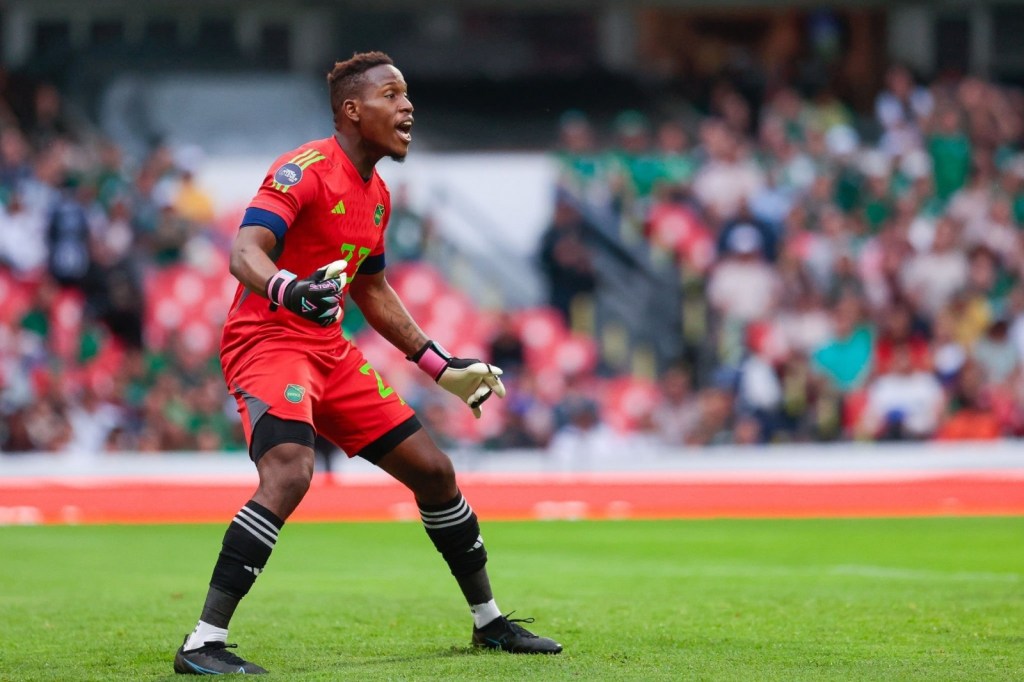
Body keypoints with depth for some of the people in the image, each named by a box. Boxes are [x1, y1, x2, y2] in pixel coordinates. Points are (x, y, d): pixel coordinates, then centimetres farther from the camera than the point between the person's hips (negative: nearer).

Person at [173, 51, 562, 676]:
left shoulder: (376, 194, 13)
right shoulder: (306, 170, -14)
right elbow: (245, 252, -27)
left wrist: (440, 365, 26)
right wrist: (288, 289, -48)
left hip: (330, 351, 9)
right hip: (268, 340, -9)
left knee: (434, 471, 10)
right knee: (290, 473, -32)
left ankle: (488, 621, 29)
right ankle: (202, 644, -30)